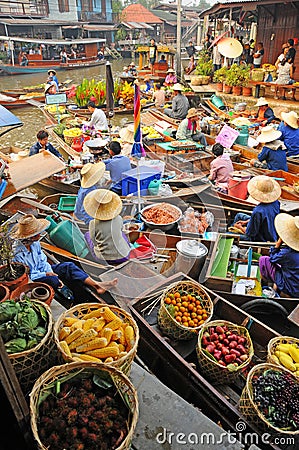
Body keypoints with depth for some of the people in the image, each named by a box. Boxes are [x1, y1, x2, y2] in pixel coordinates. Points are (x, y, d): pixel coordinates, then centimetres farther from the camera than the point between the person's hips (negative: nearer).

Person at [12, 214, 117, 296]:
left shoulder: (35, 243, -4)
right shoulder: (17, 254, -27)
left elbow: (43, 262, 4)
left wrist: (51, 272, -13)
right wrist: (46, 274, -25)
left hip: (41, 270, 8)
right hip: (30, 280, -7)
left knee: (68, 267, -8)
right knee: (52, 280, -38)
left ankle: (97, 285, -12)